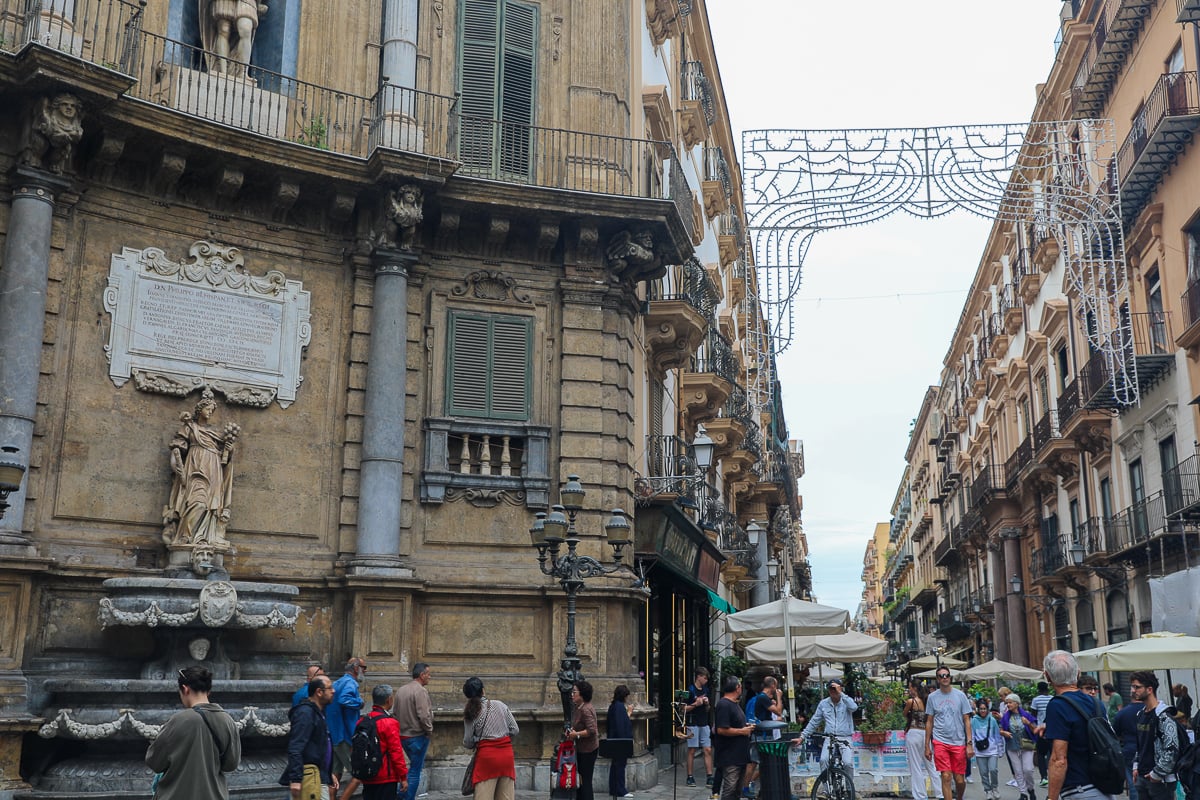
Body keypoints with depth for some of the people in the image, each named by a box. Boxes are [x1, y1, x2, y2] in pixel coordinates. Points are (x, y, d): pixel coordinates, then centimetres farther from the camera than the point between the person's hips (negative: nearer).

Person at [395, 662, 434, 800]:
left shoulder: (400, 690, 9)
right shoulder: (420, 691, -18)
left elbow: (394, 712, 12)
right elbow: (424, 715, -23)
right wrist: (429, 730, -9)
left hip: (402, 735, 8)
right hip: (417, 736, -8)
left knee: (415, 766, 22)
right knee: (415, 771, 1)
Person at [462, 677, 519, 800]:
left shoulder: (470, 713, -4)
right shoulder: (500, 705, 4)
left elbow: (467, 743, -1)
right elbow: (515, 730, 4)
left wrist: (474, 745, 21)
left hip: (486, 755, -3)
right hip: (507, 754, 3)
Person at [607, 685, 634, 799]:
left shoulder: (613, 706, 12)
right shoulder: (620, 706, -18)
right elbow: (621, 725, -22)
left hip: (615, 739, 10)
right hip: (621, 740, -10)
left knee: (615, 764, 14)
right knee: (620, 765, -3)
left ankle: (613, 789, 19)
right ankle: (621, 790, 2)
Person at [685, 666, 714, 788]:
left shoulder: (705, 690, 13)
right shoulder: (690, 690, -6)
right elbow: (684, 708, -7)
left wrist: (707, 704, 0)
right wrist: (695, 704, -18)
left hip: (704, 724, 6)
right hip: (693, 724, -6)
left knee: (708, 750, 0)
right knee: (692, 751, 0)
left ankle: (709, 777, 1)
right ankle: (690, 777, 7)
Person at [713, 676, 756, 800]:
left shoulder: (734, 704, 16)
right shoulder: (723, 705, -17)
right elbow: (721, 730, -25)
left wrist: (746, 726, 10)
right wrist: (742, 731, -15)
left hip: (739, 755, 10)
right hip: (729, 758, -10)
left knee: (737, 790, 15)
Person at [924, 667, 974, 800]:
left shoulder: (960, 695, 3)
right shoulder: (932, 697, 4)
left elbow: (967, 721, 4)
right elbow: (929, 722, 9)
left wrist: (969, 744, -4)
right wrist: (927, 746, 6)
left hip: (958, 742, 0)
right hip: (940, 742, 0)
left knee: (960, 780, 5)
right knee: (946, 777, -9)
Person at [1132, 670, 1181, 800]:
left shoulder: (1164, 716, -15)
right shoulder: (1141, 715, 12)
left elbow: (1172, 749, -20)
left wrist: (1157, 774, -17)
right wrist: (1136, 766, 12)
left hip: (1161, 780, -8)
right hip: (1142, 777, 8)